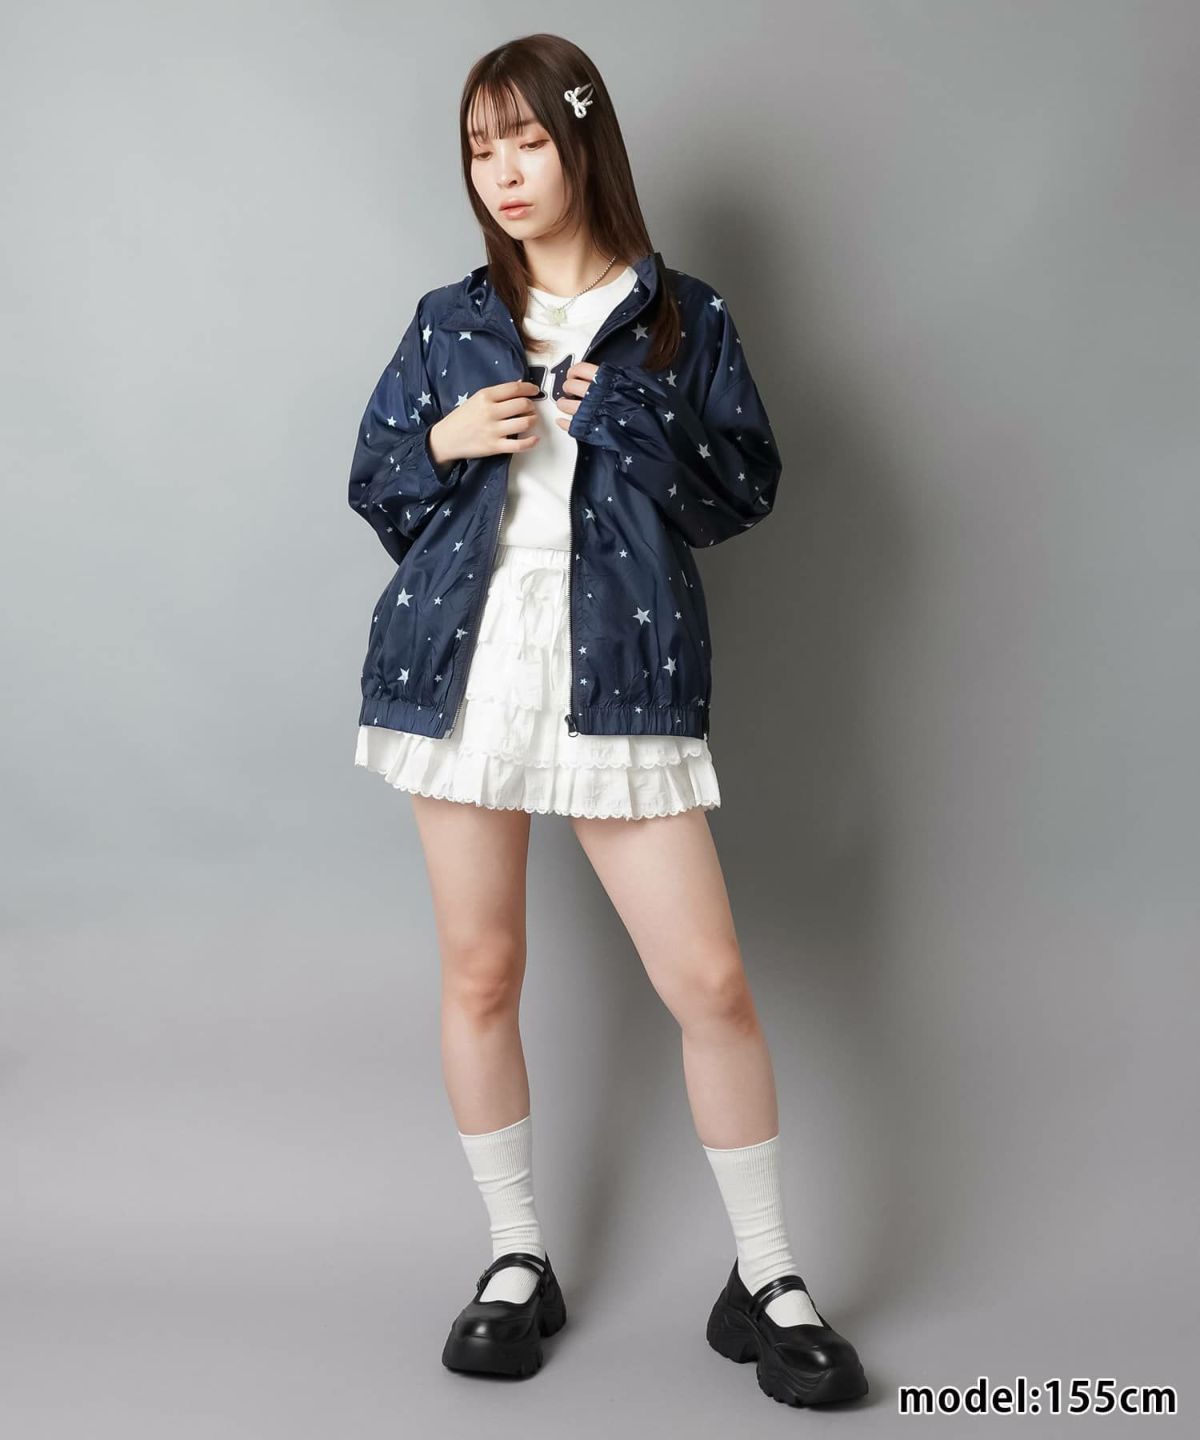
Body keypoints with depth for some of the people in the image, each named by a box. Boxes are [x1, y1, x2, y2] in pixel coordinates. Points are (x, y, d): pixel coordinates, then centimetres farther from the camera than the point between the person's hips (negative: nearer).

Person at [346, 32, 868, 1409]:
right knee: (480, 975, 7)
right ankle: (516, 1260, 26)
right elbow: (372, 485, 13)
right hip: (463, 671, 2)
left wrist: (631, 420, -12)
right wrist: (446, 442, -7)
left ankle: (766, 1281, 14)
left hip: (618, 679, -2)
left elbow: (745, 491, 4)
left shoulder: (684, 318, 7)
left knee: (712, 983, -4)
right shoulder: (447, 323, 10)